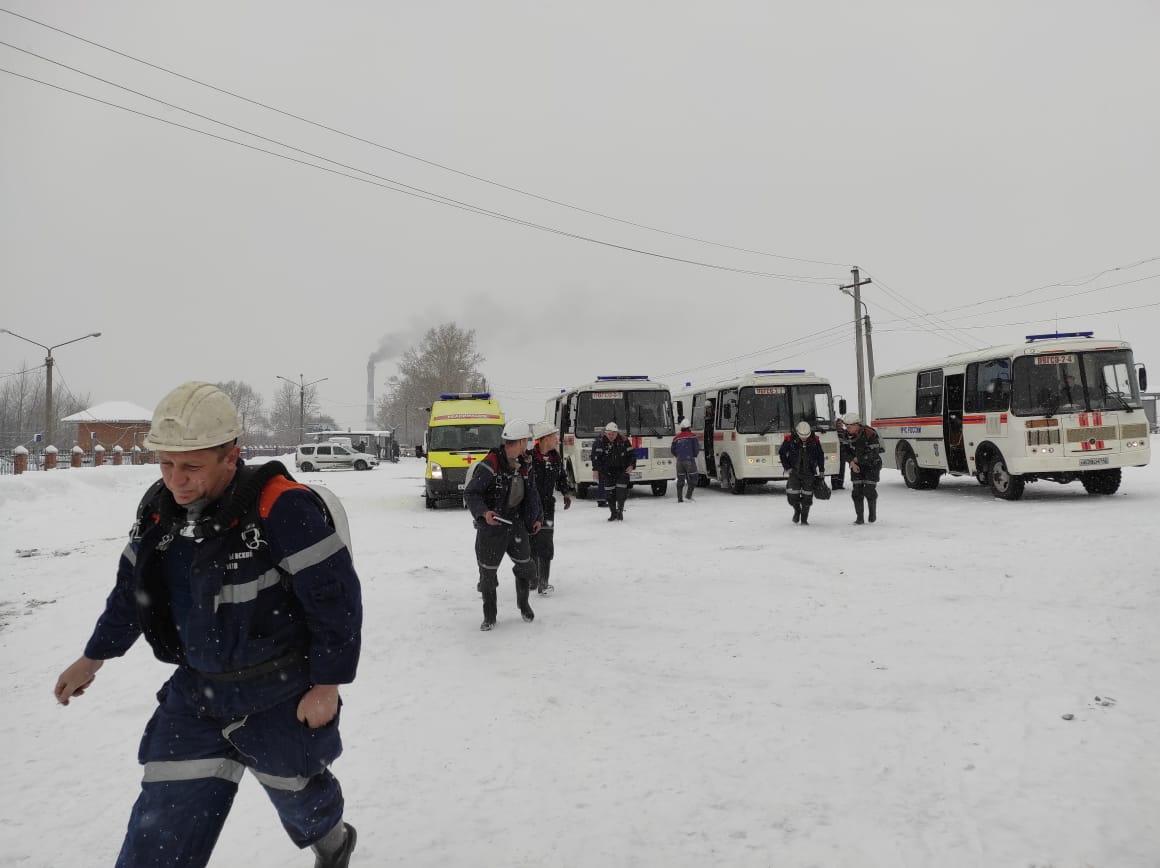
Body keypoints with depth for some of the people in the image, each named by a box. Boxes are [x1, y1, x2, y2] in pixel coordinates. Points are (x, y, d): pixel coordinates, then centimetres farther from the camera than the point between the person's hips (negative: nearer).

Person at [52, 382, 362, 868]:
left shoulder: (281, 508, -28)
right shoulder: (159, 507, -5)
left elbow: (336, 599, -22)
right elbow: (132, 588, 12)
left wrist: (327, 685, -16)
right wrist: (95, 657, 21)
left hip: (282, 696, -5)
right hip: (197, 689, 5)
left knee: (295, 792, 19)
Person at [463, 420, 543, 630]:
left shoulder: (524, 463, 3)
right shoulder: (490, 465, -21)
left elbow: (531, 492, 16)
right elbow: (470, 494, -18)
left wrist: (535, 517, 17)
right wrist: (484, 512, -33)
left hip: (516, 522, 6)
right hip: (491, 524, -6)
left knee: (525, 564, 11)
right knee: (488, 571, 3)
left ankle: (523, 602, 37)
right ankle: (489, 616, 20)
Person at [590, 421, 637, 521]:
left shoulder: (624, 441, -3)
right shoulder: (600, 442, -7)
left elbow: (631, 454, 5)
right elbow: (595, 456, -6)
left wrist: (631, 465, -7)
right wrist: (596, 468, -13)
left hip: (622, 470, 0)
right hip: (606, 471, 0)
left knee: (621, 490, -9)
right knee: (609, 492, -2)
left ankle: (620, 510, 9)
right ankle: (613, 513, 11)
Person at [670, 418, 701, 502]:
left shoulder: (676, 438, 8)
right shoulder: (692, 436, -3)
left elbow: (672, 450, 11)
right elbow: (697, 448, -6)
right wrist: (695, 455, 13)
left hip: (679, 461, 4)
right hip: (689, 460, -4)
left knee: (680, 479, 10)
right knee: (693, 477, 7)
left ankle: (679, 498, 8)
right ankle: (689, 494, -3)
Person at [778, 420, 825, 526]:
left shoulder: (815, 440, -5)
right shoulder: (789, 439, -10)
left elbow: (820, 455, 9)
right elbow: (781, 453, 3)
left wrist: (821, 470, 9)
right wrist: (787, 468, -2)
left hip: (809, 472, 1)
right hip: (794, 472, -1)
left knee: (807, 495, 2)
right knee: (792, 493, -11)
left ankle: (804, 518, 16)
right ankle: (797, 510, 19)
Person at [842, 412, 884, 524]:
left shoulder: (870, 434, -25)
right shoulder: (847, 435, -8)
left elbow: (873, 454, -25)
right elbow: (844, 451, 1)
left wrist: (857, 459, -19)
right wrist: (852, 462, -14)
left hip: (872, 465, -4)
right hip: (856, 465, 4)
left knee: (869, 491, -7)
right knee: (857, 491, -4)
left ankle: (872, 513, 17)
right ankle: (859, 517, 1)